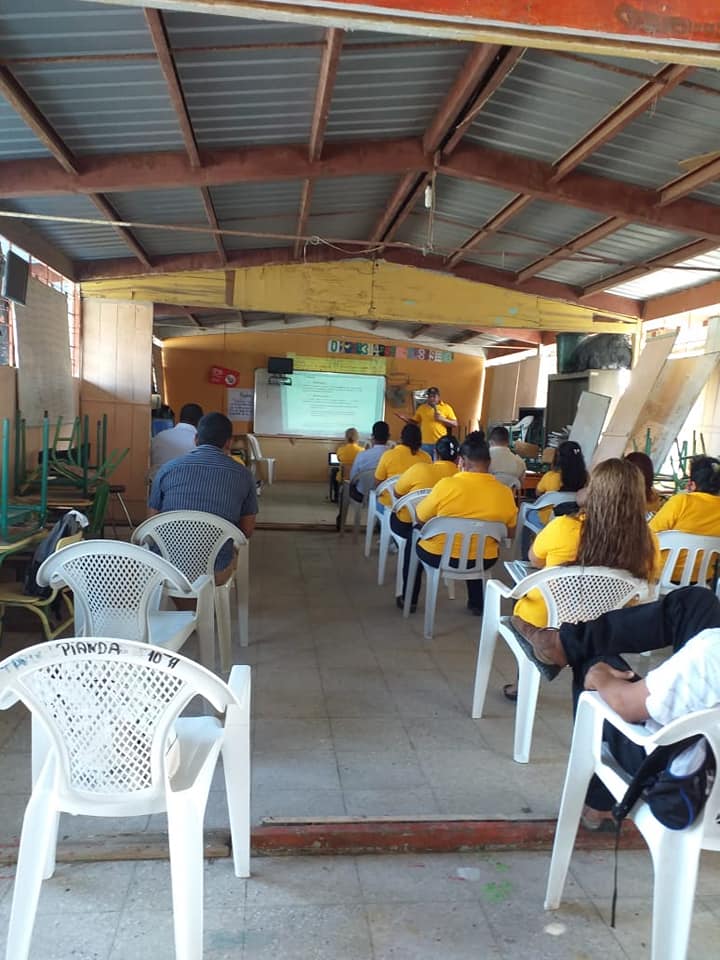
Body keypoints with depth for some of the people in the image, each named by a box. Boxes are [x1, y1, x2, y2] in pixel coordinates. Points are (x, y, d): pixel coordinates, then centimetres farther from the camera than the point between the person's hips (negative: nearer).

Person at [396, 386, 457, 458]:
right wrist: (405, 418, -2)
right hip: (425, 444, 2)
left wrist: (442, 419, -13)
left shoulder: (446, 407, 1)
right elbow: (414, 421, 17)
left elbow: (455, 424, 1)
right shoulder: (422, 408, 8)